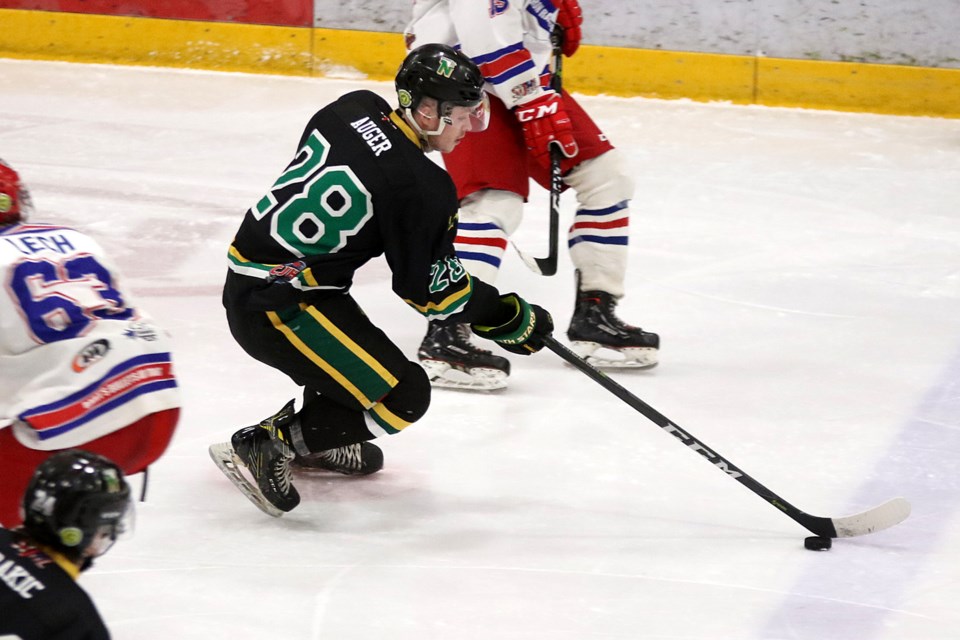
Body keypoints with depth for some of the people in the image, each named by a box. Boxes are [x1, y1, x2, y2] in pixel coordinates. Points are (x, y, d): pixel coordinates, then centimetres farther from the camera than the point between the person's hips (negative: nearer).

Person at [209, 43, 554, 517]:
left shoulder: (356, 107, 2)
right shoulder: (419, 187, -20)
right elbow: (433, 291, -13)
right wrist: (512, 321, -1)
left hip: (246, 278, 10)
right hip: (275, 308, -10)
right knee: (401, 397, -9)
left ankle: (314, 442, 43)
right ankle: (265, 445, -6)